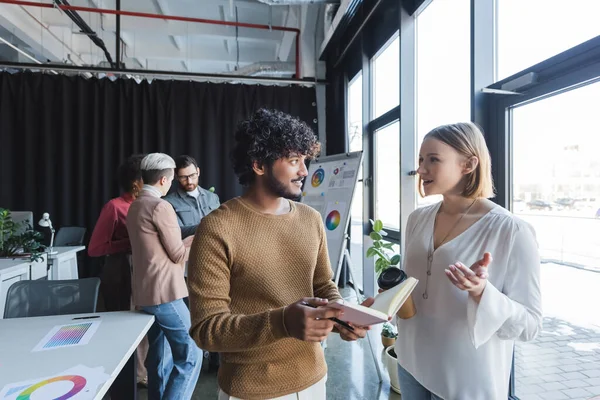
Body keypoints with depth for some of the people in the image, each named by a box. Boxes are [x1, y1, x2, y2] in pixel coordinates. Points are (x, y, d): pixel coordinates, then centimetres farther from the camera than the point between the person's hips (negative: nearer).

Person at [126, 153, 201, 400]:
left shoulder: (135, 206, 13)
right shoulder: (160, 206, -16)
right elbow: (178, 255, -12)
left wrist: (194, 237, 21)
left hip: (145, 293, 10)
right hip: (165, 292, -10)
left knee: (160, 357, 18)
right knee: (190, 356, -2)